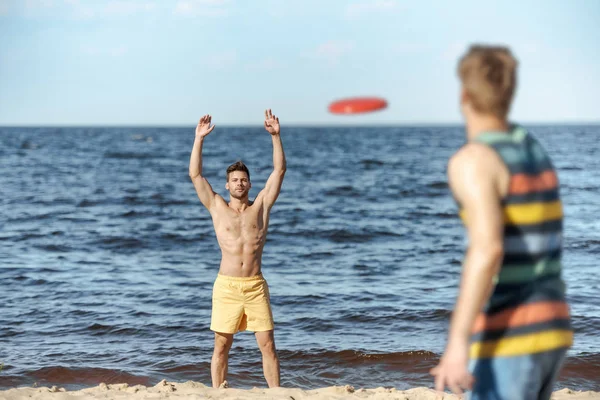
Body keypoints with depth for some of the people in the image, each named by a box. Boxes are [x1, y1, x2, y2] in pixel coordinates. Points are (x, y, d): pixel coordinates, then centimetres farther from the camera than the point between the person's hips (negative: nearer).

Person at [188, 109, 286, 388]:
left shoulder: (261, 206, 10)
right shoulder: (218, 207, 8)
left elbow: (279, 170, 4)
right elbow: (195, 175, 2)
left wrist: (276, 136, -3)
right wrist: (199, 140, -3)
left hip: (256, 286, 1)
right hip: (227, 286, -1)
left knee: (267, 345, 0)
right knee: (221, 347, 5)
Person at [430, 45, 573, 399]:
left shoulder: (472, 160, -14)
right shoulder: (532, 147, 14)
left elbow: (488, 250, -28)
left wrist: (457, 343, -30)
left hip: (510, 336, -9)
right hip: (551, 326, 9)